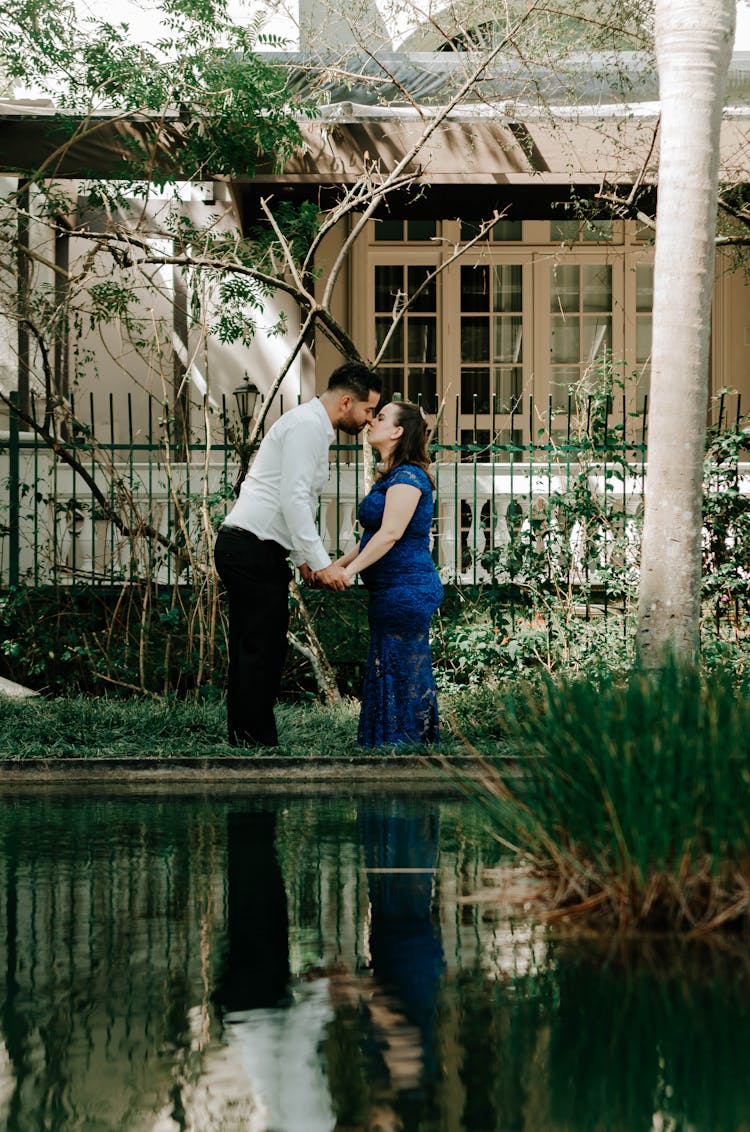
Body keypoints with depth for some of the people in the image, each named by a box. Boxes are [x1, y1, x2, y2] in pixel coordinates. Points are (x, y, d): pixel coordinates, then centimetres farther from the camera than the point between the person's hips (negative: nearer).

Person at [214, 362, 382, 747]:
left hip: (249, 551, 11)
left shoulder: (310, 425, 20)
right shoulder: (307, 425, -13)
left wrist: (302, 558, 19)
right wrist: (321, 562, -22)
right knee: (260, 654, -11)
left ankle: (246, 745, 13)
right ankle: (256, 745, -12)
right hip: (254, 551, -11)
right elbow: (293, 499, -22)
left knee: (252, 654, 11)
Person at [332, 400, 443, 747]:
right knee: (386, 672, 11)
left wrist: (350, 569, -25)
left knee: (401, 675, -7)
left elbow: (390, 533, -23)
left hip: (406, 590, -10)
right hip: (391, 590, 10)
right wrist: (337, 564, 16)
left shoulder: (408, 477, -14)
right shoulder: (390, 477, 18)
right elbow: (373, 537, 22)